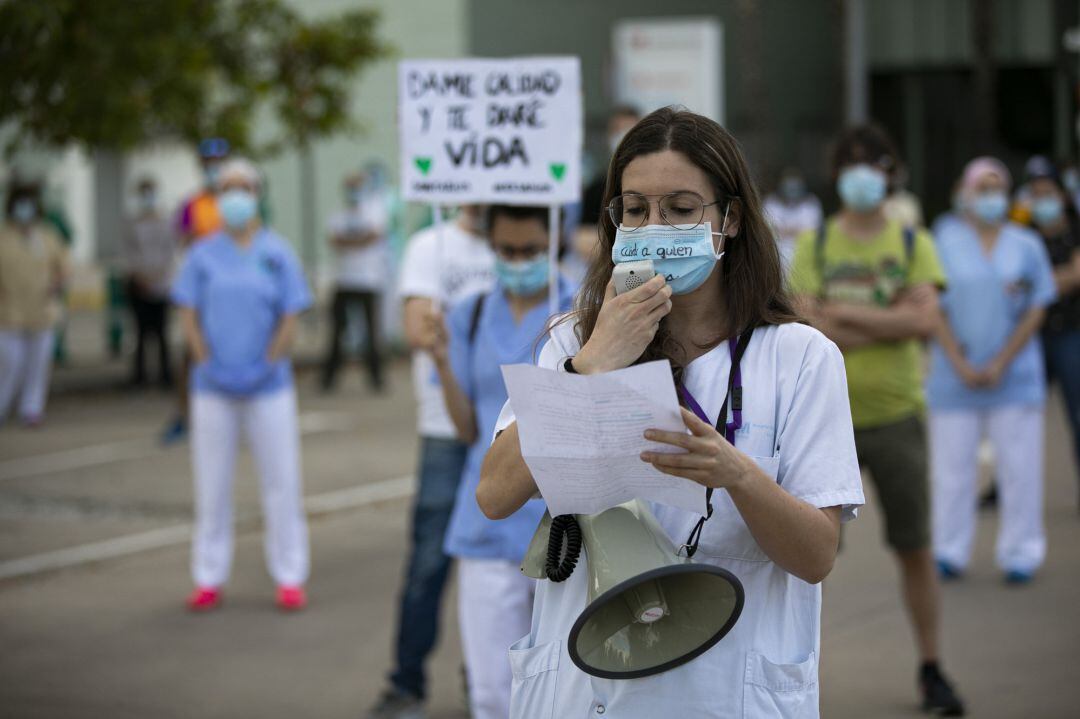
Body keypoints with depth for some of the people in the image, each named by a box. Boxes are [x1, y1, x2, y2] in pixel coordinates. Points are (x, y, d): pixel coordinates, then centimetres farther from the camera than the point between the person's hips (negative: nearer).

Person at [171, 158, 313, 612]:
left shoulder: (277, 253, 3)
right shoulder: (203, 255, 5)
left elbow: (290, 318, 1)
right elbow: (188, 315, 4)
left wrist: (266, 366, -8)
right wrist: (207, 363, -8)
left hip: (268, 386, -1)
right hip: (214, 387, 1)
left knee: (281, 482, 0)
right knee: (211, 485, 5)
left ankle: (290, 578, 9)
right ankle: (209, 579, 14)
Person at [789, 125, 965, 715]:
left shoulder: (914, 244, 4)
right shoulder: (814, 245, 3)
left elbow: (925, 319, -12)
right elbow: (810, 328, -11)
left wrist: (845, 314, -13)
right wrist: (892, 319, -12)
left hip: (897, 415, 1)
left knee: (916, 550, 6)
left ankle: (931, 671, 19)